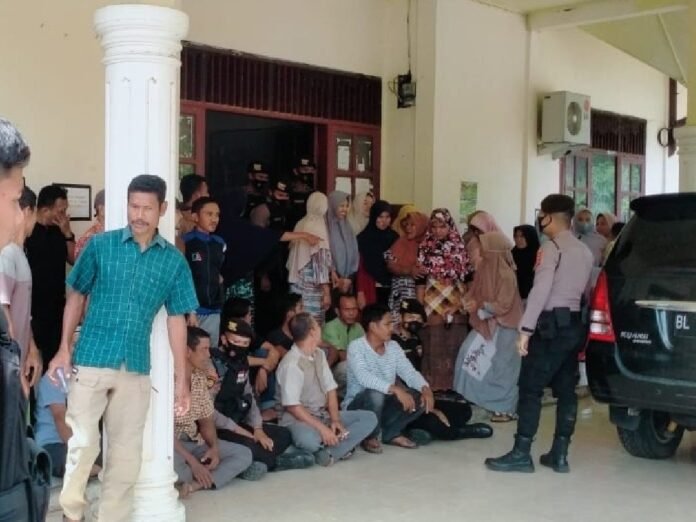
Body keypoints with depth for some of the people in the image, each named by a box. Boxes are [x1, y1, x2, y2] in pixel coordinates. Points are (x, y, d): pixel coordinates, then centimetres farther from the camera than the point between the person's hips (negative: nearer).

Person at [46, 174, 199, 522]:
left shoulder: (174, 261, 4)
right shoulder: (100, 245, 0)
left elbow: (176, 320, 6)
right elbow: (76, 297, 6)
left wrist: (181, 379, 4)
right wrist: (64, 348, -4)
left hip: (136, 368, 2)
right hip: (90, 361, -2)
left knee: (127, 453, 9)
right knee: (82, 443, 0)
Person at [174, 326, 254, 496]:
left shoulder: (200, 377, 7)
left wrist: (214, 448, -8)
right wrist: (192, 462, -23)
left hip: (194, 441, 8)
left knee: (244, 454, -6)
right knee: (171, 464, -41)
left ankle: (196, 484, -25)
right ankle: (210, 475, -10)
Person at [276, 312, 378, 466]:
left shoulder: (319, 354, 7)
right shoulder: (291, 364, -19)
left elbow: (330, 390, 6)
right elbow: (292, 406, -22)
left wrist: (335, 420, -10)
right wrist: (322, 428, -25)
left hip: (324, 414, 8)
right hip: (298, 418, -8)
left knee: (369, 418, -5)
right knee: (309, 440, -42)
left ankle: (328, 452, -20)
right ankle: (340, 446, -11)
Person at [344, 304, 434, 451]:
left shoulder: (393, 347, 3)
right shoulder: (356, 347, -18)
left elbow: (409, 372, -6)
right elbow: (364, 377, -35)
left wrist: (426, 388, -27)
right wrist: (395, 389, -45)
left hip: (384, 404, 6)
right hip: (357, 405, -6)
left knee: (420, 397, -15)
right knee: (376, 394, -38)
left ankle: (390, 433, 3)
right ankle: (371, 437, -11)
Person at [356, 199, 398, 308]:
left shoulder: (394, 237, 10)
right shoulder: (363, 238, -3)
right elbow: (360, 267, -6)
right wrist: (360, 292, -13)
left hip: (391, 289, 4)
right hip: (371, 289, -4)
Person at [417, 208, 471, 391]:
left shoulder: (460, 248, 6)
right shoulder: (425, 249, 3)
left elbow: (467, 279, 7)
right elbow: (421, 281, 1)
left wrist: (461, 304, -4)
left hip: (456, 306, 1)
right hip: (432, 306, -1)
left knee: (454, 346, 2)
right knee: (433, 347, 0)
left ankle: (453, 384, 12)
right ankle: (433, 385, 8)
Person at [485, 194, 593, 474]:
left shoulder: (551, 247, -10)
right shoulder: (585, 251, 16)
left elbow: (540, 290, -18)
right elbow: (585, 291, 14)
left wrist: (526, 328, -20)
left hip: (553, 324, -8)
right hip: (574, 325, 8)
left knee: (530, 388, -5)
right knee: (565, 390, 8)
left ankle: (521, 453, -5)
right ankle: (559, 454, 11)